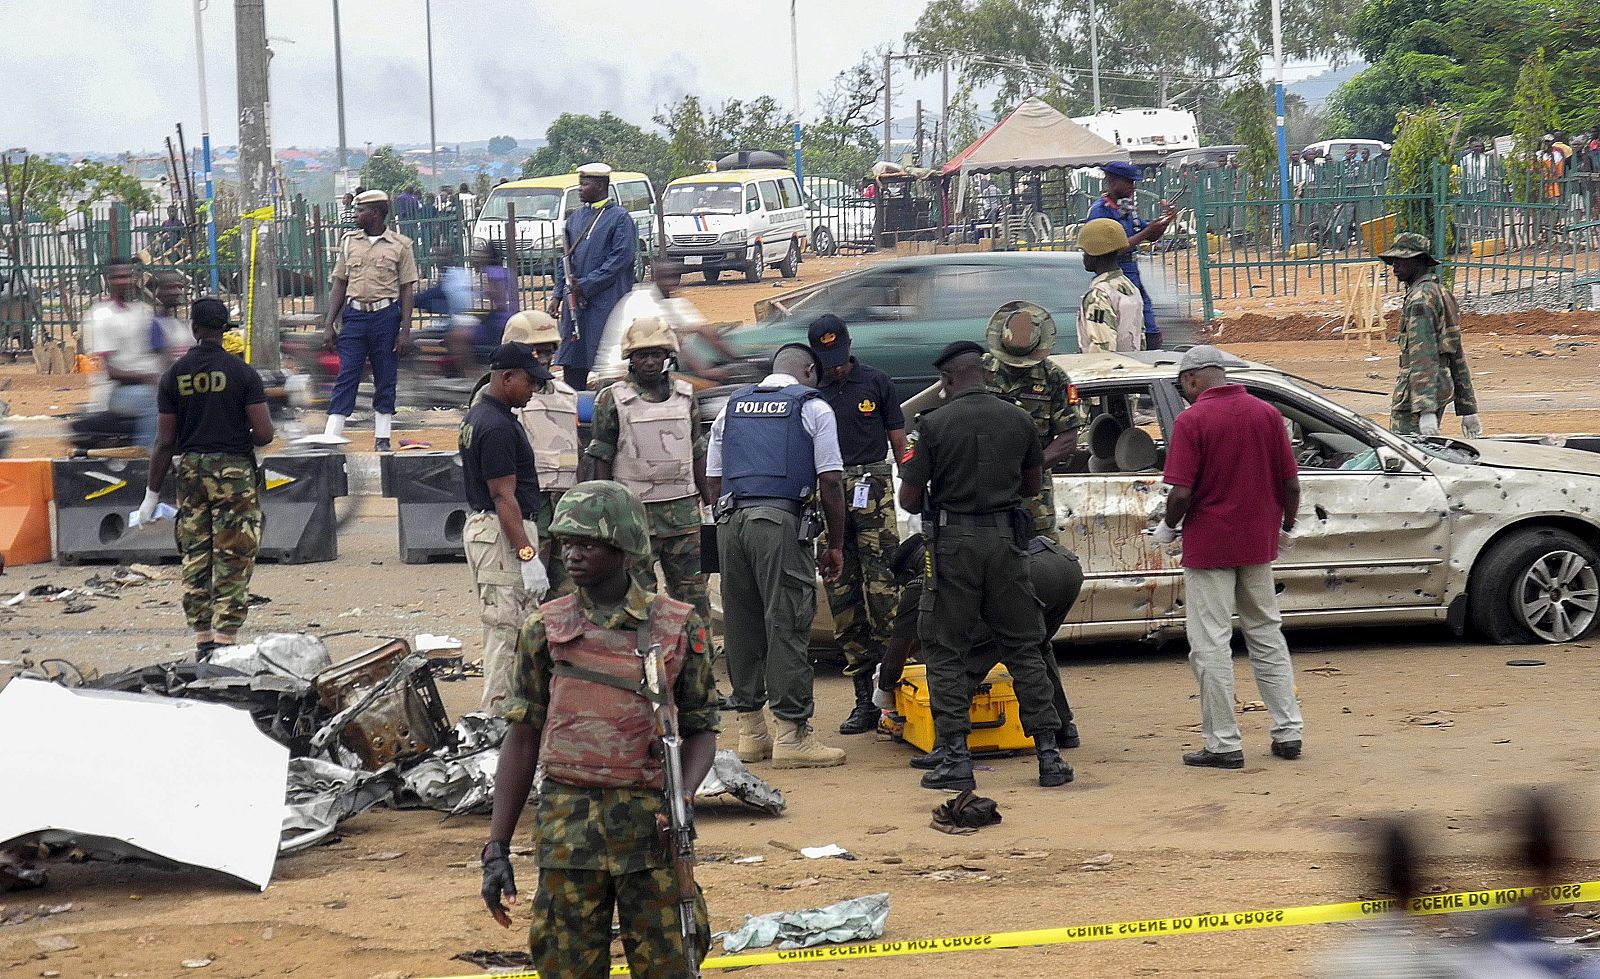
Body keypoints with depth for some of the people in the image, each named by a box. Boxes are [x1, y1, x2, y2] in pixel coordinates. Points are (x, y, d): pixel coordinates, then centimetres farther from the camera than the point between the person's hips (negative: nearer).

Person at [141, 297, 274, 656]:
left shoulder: (175, 375, 1)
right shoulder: (242, 372, -6)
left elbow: (165, 441, 1)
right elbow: (264, 434, -10)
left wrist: (152, 493, 8)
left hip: (190, 469, 3)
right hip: (235, 471, -3)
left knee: (195, 557, 11)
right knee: (233, 559, 0)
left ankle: (202, 640, 11)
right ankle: (225, 637, -5)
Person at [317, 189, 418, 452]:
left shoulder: (400, 245, 1)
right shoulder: (349, 242, 10)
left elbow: (407, 291, 0)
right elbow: (340, 285, 13)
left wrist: (405, 331, -7)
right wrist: (329, 325, 6)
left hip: (386, 315, -2)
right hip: (354, 314, 2)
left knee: (385, 379, 3)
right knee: (346, 377, -4)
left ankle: (382, 439, 11)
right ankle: (330, 437, -9)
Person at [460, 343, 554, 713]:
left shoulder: (476, 415, 14)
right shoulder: (498, 426, -19)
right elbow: (504, 497, -22)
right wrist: (527, 555, -23)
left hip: (480, 526, 11)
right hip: (502, 534, -11)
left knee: (500, 628, 16)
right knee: (508, 630, -8)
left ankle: (496, 713, 23)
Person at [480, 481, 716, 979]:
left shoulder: (678, 627, 3)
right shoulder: (545, 628, 5)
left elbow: (701, 728, 8)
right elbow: (522, 736, 8)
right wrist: (497, 848, 5)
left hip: (651, 824, -1)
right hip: (568, 824, 1)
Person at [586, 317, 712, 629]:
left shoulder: (685, 395, 10)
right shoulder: (613, 399, -1)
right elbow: (602, 460, -1)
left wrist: (711, 502, 13)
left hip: (683, 507, 4)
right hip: (636, 509, -4)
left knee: (692, 589, 5)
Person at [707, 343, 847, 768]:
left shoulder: (732, 406, 20)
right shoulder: (814, 409, 5)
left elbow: (713, 479, 18)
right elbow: (829, 483, 0)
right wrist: (836, 545, 7)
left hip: (731, 522, 5)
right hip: (782, 522, -5)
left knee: (741, 625, 11)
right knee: (786, 625, -3)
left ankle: (750, 732, 16)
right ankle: (791, 734, -4)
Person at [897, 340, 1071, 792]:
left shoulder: (935, 424, -8)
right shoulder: (1018, 419, 3)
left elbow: (909, 498, -5)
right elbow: (1032, 485, 17)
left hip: (953, 542, -3)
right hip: (1006, 539, 3)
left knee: (945, 652, 5)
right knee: (1023, 649, 10)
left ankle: (955, 758, -1)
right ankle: (1048, 753, 7)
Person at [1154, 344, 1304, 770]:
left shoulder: (1192, 420, -14)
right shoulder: (1266, 413, 2)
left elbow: (1182, 492, -19)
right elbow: (1291, 483, 4)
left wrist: (1167, 527, 0)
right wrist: (1287, 524, 20)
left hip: (1208, 544, -5)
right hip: (1257, 543, 5)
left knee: (1211, 646, 1)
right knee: (1267, 635, 17)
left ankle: (1223, 744, 3)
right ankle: (1288, 731, 18)